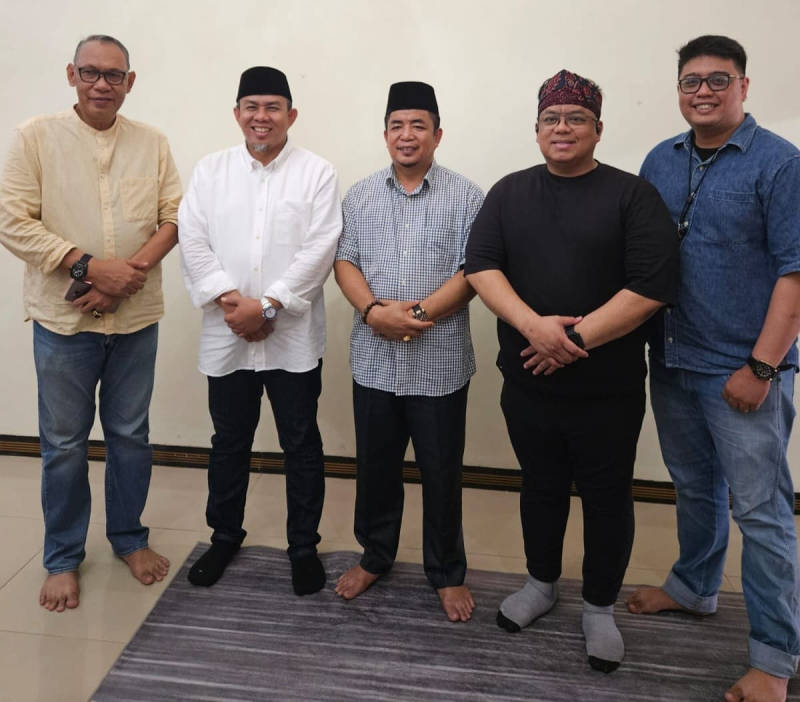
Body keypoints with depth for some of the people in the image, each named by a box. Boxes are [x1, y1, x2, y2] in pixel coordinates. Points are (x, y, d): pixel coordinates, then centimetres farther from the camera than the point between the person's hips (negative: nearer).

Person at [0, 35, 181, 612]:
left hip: (136, 318, 2)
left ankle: (129, 537, 33)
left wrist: (129, 271, -15)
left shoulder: (152, 142, 4)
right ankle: (63, 558, 26)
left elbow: (174, 218, 0)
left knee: (130, 435, 14)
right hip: (64, 319, -1)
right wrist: (90, 265, -18)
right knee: (64, 445, 9)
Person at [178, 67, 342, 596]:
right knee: (229, 442, 16)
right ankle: (226, 535, 35)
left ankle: (304, 545, 25)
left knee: (302, 444, 8)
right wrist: (230, 300, -14)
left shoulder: (318, 173, -1)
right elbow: (193, 242, -1)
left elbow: (319, 252, -10)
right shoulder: (211, 170, 7)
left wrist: (267, 305, -17)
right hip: (227, 336, 3)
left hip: (294, 338, -2)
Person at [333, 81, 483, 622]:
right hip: (374, 360, 3)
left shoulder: (465, 197, -3)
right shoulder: (361, 195, 8)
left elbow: (472, 272, -9)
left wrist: (419, 314, -20)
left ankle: (448, 573, 28)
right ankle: (375, 557, 36)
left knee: (441, 474, 9)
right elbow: (345, 261, 4)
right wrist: (374, 309, -15)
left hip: (440, 363, -3)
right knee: (375, 467, 16)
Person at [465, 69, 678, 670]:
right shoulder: (509, 192, 7)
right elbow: (481, 264, -4)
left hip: (608, 391, -3)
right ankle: (542, 583, 39)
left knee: (606, 497, 10)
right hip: (527, 384, 3)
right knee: (541, 486, 18)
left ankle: (600, 607, 30)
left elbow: (652, 286, -13)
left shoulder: (632, 195, -5)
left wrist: (577, 338, -19)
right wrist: (532, 325, -20)